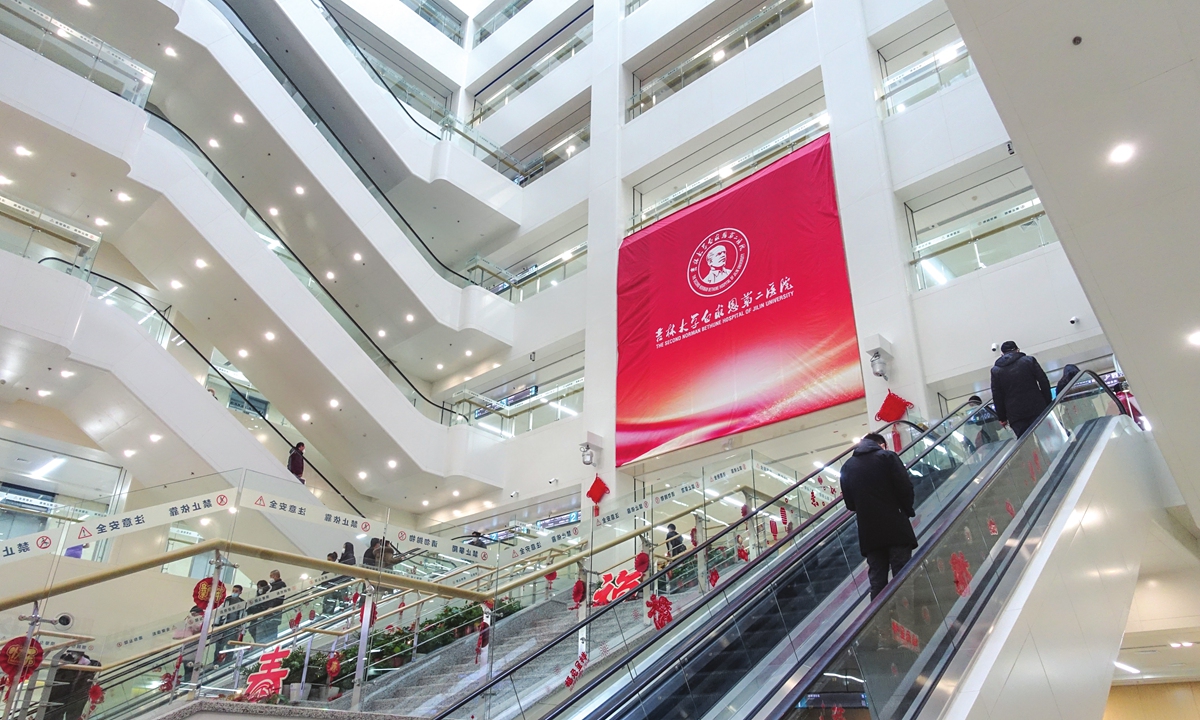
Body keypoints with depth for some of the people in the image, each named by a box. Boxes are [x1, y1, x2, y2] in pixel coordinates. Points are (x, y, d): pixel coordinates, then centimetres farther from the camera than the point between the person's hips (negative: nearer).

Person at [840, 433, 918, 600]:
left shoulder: (847, 466, 12)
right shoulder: (887, 456, 1)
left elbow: (849, 503, 9)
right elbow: (905, 487, -7)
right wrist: (907, 510, 8)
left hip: (869, 532, 3)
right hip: (895, 526, -3)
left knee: (877, 581, 6)